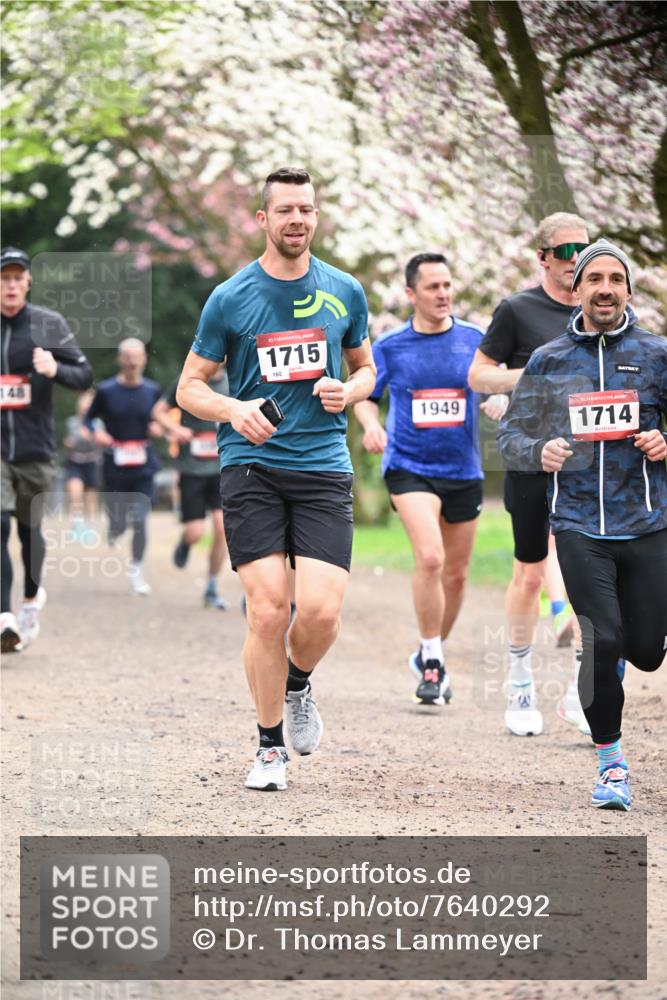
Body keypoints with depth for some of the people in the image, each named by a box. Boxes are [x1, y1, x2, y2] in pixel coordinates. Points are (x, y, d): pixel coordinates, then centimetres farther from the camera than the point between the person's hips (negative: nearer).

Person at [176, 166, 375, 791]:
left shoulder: (345, 292, 9)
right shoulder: (229, 298, 2)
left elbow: (364, 366, 23)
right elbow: (189, 387, 7)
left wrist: (348, 392, -1)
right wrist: (233, 410, -14)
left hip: (324, 465, 2)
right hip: (250, 466, -2)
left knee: (321, 610, -12)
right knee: (268, 609, -10)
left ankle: (297, 685, 23)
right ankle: (270, 745, 8)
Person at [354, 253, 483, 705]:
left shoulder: (475, 340, 1)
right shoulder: (389, 346, -1)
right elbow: (366, 397, 11)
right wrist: (371, 425, -10)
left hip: (464, 470, 3)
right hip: (409, 465, -3)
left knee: (456, 573, 11)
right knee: (430, 557, -23)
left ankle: (432, 654, 32)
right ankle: (431, 660, -12)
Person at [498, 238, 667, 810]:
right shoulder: (549, 362, 8)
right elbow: (511, 435, 12)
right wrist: (539, 451, -9)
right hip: (580, 526, 0)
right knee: (602, 643, -14)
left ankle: (607, 658, 40)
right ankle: (611, 763, 3)